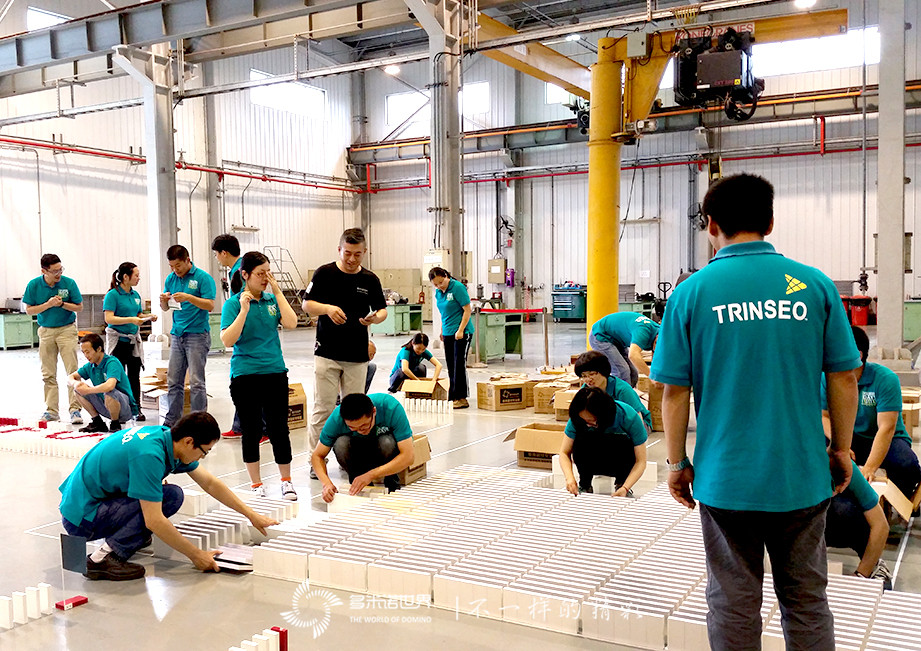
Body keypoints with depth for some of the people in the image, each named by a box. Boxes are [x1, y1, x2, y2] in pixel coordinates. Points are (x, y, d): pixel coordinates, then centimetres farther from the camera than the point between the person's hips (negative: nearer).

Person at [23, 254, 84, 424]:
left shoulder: (69, 283, -10)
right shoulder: (34, 285, -6)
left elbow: (79, 307, -2)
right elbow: (29, 310, -1)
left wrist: (62, 303, -19)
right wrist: (48, 304, -17)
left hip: (67, 329, -2)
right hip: (46, 331, 2)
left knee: (72, 372, -8)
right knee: (48, 374, 6)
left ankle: (75, 409, -7)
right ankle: (51, 410, 14)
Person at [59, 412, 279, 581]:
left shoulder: (166, 437, -1)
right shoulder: (149, 455, -28)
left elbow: (210, 483, 9)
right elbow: (154, 521, -27)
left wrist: (252, 515, 10)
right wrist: (196, 555, -17)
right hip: (81, 516, -8)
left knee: (173, 494, 0)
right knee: (170, 497, -20)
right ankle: (103, 559, -15)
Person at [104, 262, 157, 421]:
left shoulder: (135, 295, 10)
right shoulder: (113, 295, -10)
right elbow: (109, 318, -18)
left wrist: (148, 317, 1)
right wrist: (131, 320, -26)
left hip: (133, 339, 6)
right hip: (118, 340, -6)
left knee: (134, 375, 8)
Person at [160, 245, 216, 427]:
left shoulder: (203, 277, -6)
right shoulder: (171, 279, 13)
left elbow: (210, 305, -12)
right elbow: (165, 308, 15)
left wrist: (188, 297, -22)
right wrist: (164, 300, -7)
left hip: (197, 335, -6)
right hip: (177, 335, 6)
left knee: (196, 381, -6)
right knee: (173, 381, 8)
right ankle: (171, 421, 15)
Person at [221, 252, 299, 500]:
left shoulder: (272, 300, 7)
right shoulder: (233, 303, -3)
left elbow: (291, 323, -8)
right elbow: (227, 340, -13)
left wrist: (277, 291, -6)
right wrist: (244, 310, -20)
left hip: (275, 372, 2)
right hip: (245, 375, -2)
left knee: (279, 429, 1)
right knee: (251, 431, 7)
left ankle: (286, 481, 18)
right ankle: (256, 485, 20)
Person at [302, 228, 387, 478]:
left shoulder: (370, 279, 5)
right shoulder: (325, 273, -2)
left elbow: (382, 309, 12)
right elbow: (307, 304, 0)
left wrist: (376, 317, -11)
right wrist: (328, 308, -19)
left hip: (357, 356, 3)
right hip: (327, 353, -2)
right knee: (323, 408, -2)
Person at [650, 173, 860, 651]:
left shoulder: (691, 293, -8)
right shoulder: (815, 285, -4)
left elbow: (675, 391, -6)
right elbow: (844, 378, 1)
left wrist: (677, 462, 5)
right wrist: (841, 450, 14)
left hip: (726, 480, -1)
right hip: (803, 476, 2)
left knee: (733, 605, 13)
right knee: (807, 599, 18)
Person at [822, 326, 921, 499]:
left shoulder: (885, 379, -20)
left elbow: (886, 428, -26)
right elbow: (824, 416, -5)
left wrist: (869, 469, -36)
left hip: (887, 440, -2)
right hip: (849, 438, 3)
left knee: (906, 464, -34)